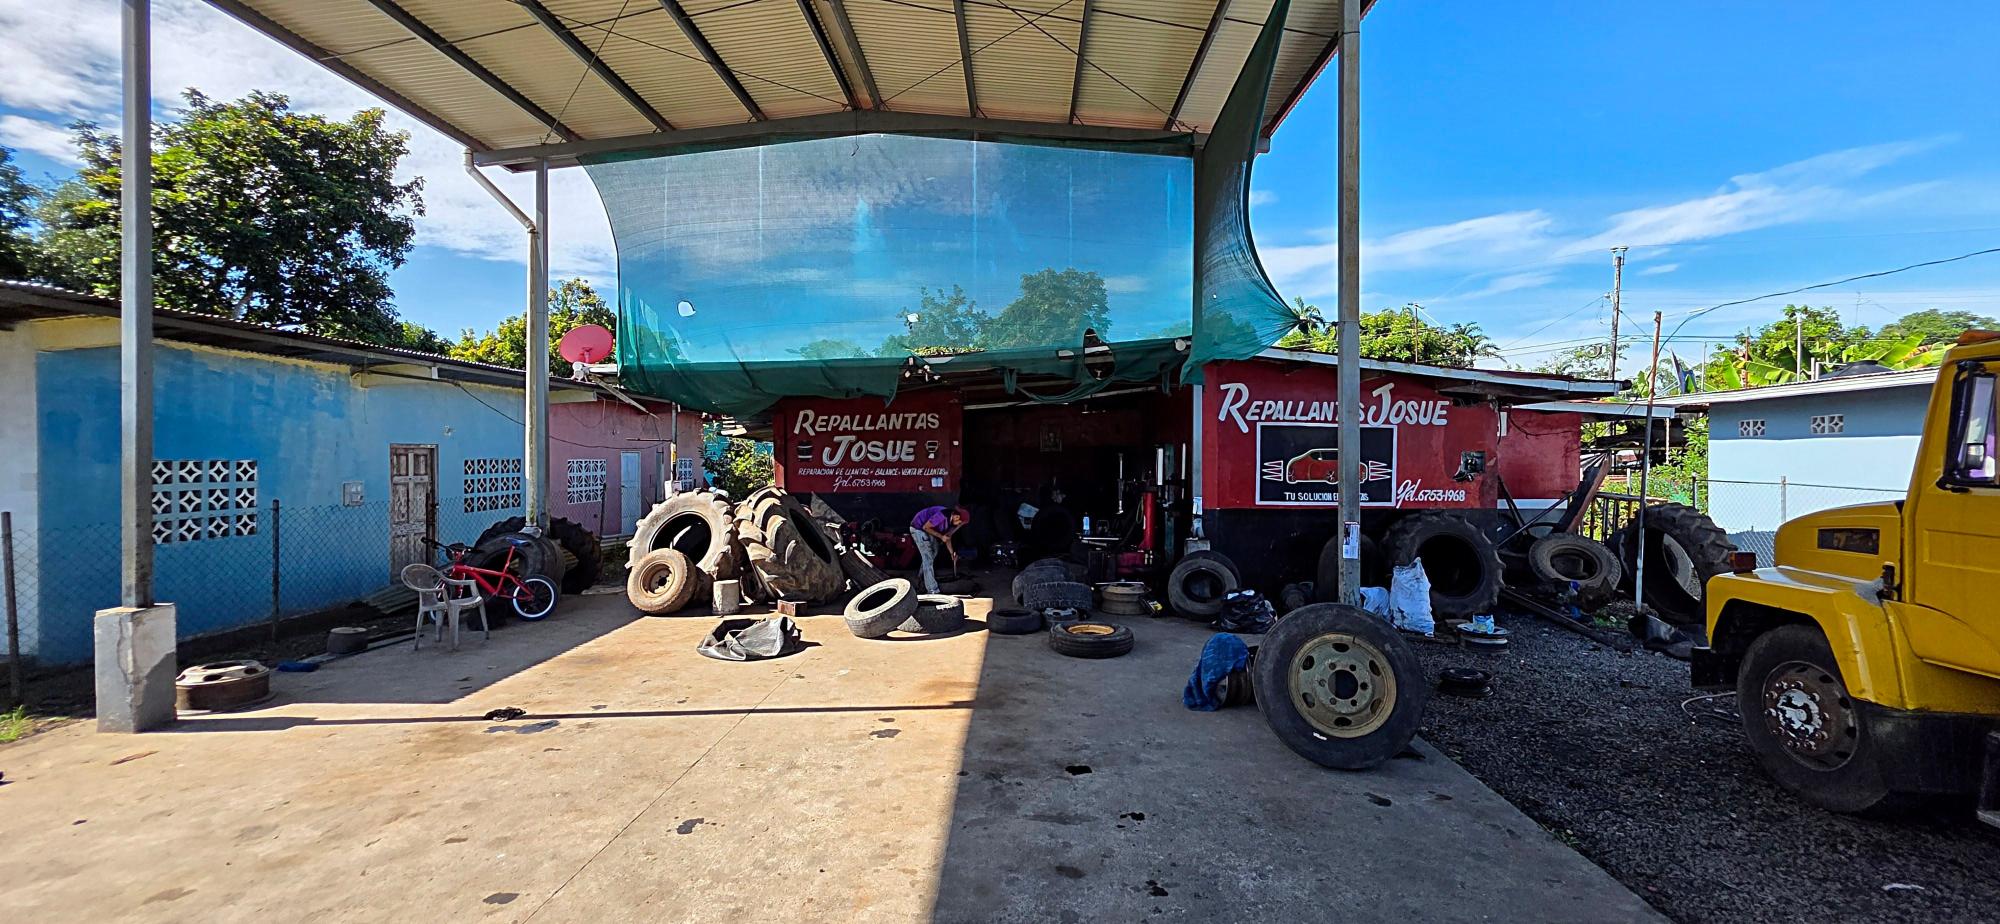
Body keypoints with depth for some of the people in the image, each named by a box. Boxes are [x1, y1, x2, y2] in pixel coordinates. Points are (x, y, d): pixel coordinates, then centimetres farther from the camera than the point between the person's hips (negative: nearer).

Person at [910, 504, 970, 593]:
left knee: (933, 552, 24)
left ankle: (922, 577, 44)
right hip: (918, 528, -10)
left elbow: (948, 537, 5)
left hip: (928, 530, 10)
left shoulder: (951, 520, -5)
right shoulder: (942, 516, -33)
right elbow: (926, 527, -27)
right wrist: (941, 536, -25)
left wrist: (952, 553, -6)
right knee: (928, 558, -13)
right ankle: (932, 590, -13)